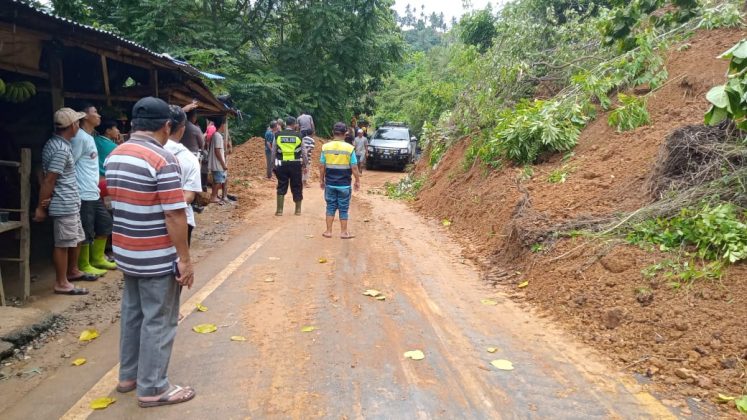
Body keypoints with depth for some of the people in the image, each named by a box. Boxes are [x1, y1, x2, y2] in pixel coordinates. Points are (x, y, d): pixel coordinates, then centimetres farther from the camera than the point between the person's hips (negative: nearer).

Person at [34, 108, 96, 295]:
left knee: (76, 239, 20)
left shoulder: (58, 144, 12)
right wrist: (41, 207, -14)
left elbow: (46, 176, 17)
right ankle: (61, 283, 7)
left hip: (71, 203, 10)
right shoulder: (61, 149, -20)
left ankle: (73, 271, 36)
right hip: (64, 205, -10)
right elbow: (49, 180, -19)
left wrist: (44, 203, 18)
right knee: (63, 244, -2)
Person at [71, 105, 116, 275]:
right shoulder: (80, 137, -14)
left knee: (105, 224, 17)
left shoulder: (90, 137, 16)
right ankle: (84, 266, 11)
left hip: (94, 193, 10)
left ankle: (97, 259, 29)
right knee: (86, 232, -1)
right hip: (84, 194, -10)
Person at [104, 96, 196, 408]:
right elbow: (174, 215, -22)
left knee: (132, 313, 20)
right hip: (157, 258, -8)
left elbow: (116, 200, 16)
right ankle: (152, 388, 14)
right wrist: (185, 259, -15)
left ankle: (128, 375, 34)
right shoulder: (162, 160, -20)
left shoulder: (114, 157, 7)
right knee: (158, 321, 4)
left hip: (126, 253, 8)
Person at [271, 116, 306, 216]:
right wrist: (304, 162, 14)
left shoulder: (278, 135, 2)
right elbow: (303, 151, 3)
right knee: (296, 187, 10)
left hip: (282, 164, 1)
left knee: (281, 187, 8)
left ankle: (279, 210, 6)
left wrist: (274, 163, 13)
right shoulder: (299, 135, -1)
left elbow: (273, 151, 5)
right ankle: (298, 210, 16)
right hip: (295, 164, -1)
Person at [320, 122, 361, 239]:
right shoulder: (349, 148, -9)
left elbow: (321, 166, 0)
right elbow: (354, 168, -9)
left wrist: (322, 180, 12)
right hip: (344, 184, -2)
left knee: (330, 207, 12)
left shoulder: (325, 147, -3)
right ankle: (343, 232, 15)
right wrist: (357, 181, 4)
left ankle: (328, 231, 14)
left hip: (330, 183, 2)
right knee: (343, 208, 8)